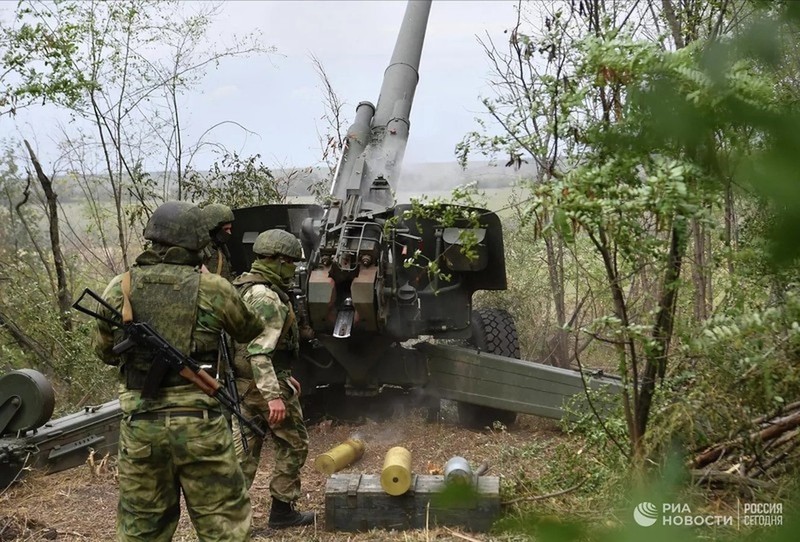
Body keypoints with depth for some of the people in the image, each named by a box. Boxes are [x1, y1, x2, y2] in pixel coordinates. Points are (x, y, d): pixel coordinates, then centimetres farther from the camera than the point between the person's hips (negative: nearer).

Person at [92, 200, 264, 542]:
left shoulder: (119, 289, 1)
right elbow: (251, 331, 13)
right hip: (198, 424, -3)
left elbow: (104, 352, 16)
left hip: (139, 425, 3)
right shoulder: (212, 289, -5)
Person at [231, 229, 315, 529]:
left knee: (244, 448, 10)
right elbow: (258, 351, -27)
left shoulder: (245, 287, 14)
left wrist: (284, 376, 25)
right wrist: (274, 395, -29)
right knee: (293, 443, 6)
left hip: (243, 383, 9)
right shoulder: (265, 297, -19)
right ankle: (282, 510, 15)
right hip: (265, 384, -9)